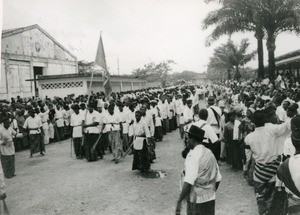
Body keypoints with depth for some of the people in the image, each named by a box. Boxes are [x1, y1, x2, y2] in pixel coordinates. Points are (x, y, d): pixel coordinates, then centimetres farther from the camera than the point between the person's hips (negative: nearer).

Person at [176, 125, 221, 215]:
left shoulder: (193, 155, -16)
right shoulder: (209, 153, 6)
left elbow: (189, 182, -25)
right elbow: (218, 179, 10)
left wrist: (179, 201, -22)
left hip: (196, 200, -7)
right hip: (210, 199, 7)